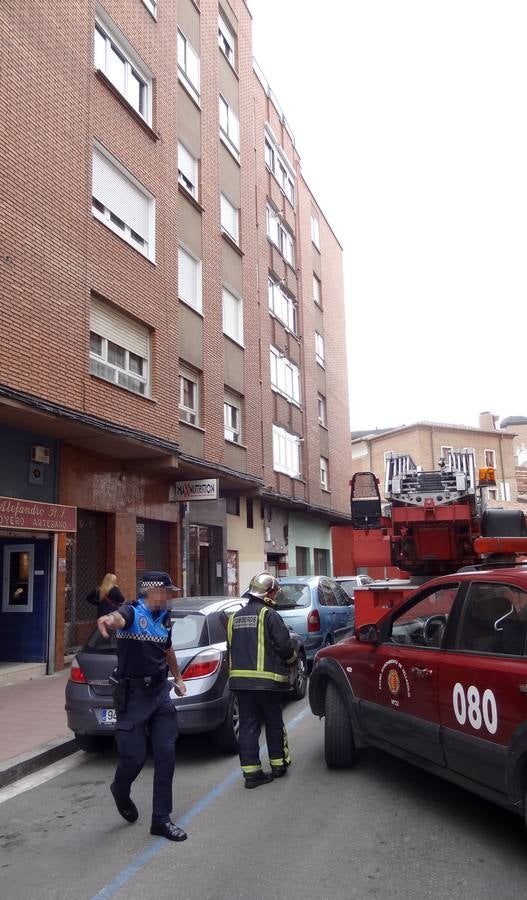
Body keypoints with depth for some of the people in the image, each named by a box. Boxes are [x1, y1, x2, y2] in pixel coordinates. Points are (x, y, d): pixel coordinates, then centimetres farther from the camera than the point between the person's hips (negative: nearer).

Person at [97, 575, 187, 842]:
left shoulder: (164, 617, 8)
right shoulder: (132, 612, -14)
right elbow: (118, 618, -40)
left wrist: (178, 677, 32)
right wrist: (108, 619, -63)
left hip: (160, 691, 6)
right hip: (132, 694, -6)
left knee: (166, 755, 2)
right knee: (134, 757, 0)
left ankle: (161, 819, 14)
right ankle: (121, 791, 35)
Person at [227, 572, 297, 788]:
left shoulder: (235, 617, 11)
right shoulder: (269, 615, -11)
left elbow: (231, 648, 16)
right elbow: (284, 646, -14)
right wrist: (291, 656, 7)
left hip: (239, 678, 5)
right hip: (267, 679, -5)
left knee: (248, 725, 8)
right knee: (274, 723, 13)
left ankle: (251, 771, 8)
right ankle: (278, 764, 25)